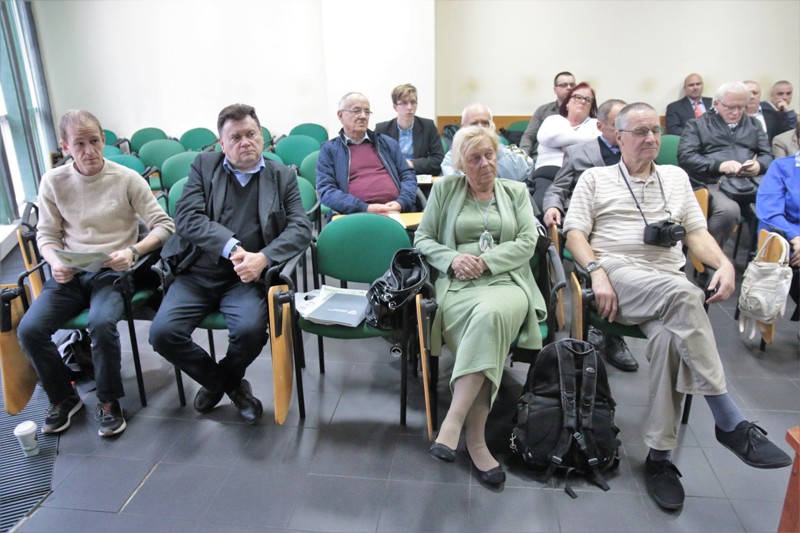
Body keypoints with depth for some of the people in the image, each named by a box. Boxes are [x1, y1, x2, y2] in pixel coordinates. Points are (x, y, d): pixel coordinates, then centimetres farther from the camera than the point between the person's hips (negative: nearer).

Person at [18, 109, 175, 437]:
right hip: (69, 273, 3)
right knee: (29, 329, -17)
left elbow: (164, 226, -5)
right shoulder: (53, 182, 4)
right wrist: (55, 263, -11)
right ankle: (63, 398, 10)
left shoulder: (127, 179, -4)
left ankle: (108, 402, -4)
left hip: (113, 271, -3)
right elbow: (46, 234, 9)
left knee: (101, 323, -31)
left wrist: (134, 251, -21)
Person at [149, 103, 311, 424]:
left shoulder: (283, 177, 8)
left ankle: (228, 378, 9)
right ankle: (216, 380, 12)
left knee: (251, 329, -28)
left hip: (245, 277, -1)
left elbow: (301, 228, -3)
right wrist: (231, 247, -20)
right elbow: (187, 217, -5)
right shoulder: (204, 166, 8)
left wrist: (263, 257, -20)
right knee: (162, 332, -18)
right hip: (196, 274, 2)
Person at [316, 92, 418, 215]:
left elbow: (408, 175, 16)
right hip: (356, 216, -1)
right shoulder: (329, 149, 10)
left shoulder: (387, 142, 20)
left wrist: (401, 203, -5)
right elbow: (326, 190, 0)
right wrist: (365, 208, -13)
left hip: (396, 211, 2)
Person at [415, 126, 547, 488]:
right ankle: (476, 439, -28)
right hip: (458, 283, 0)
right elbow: (423, 238, 12)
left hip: (507, 281, 1)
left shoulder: (516, 191, 20)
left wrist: (485, 261, -8)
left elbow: (527, 242, 6)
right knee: (486, 320, -35)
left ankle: (453, 421, -36)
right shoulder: (444, 189, 17)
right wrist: (452, 258, -8)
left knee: (491, 313, -38)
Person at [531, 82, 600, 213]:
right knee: (540, 206, -31)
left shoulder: (595, 124, 24)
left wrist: (563, 142, 1)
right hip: (548, 173, 0)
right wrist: (587, 138, 5)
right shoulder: (553, 119, 25)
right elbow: (546, 137, 0)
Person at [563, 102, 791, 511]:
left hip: (670, 285, 3)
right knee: (684, 293, -35)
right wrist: (597, 273, -13)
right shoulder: (595, 178, 14)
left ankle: (660, 455, -22)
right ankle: (730, 423, -27)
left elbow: (696, 233, 18)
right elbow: (574, 232, 4)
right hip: (618, 274, -3)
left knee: (669, 337, -32)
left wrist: (724, 263, -3)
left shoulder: (676, 177, 25)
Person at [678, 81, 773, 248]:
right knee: (729, 210, -36)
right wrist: (719, 165, -15)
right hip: (713, 184, -4)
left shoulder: (753, 125, 27)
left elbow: (768, 156, 20)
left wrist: (759, 165, -5)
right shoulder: (697, 125, 13)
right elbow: (685, 157, -2)